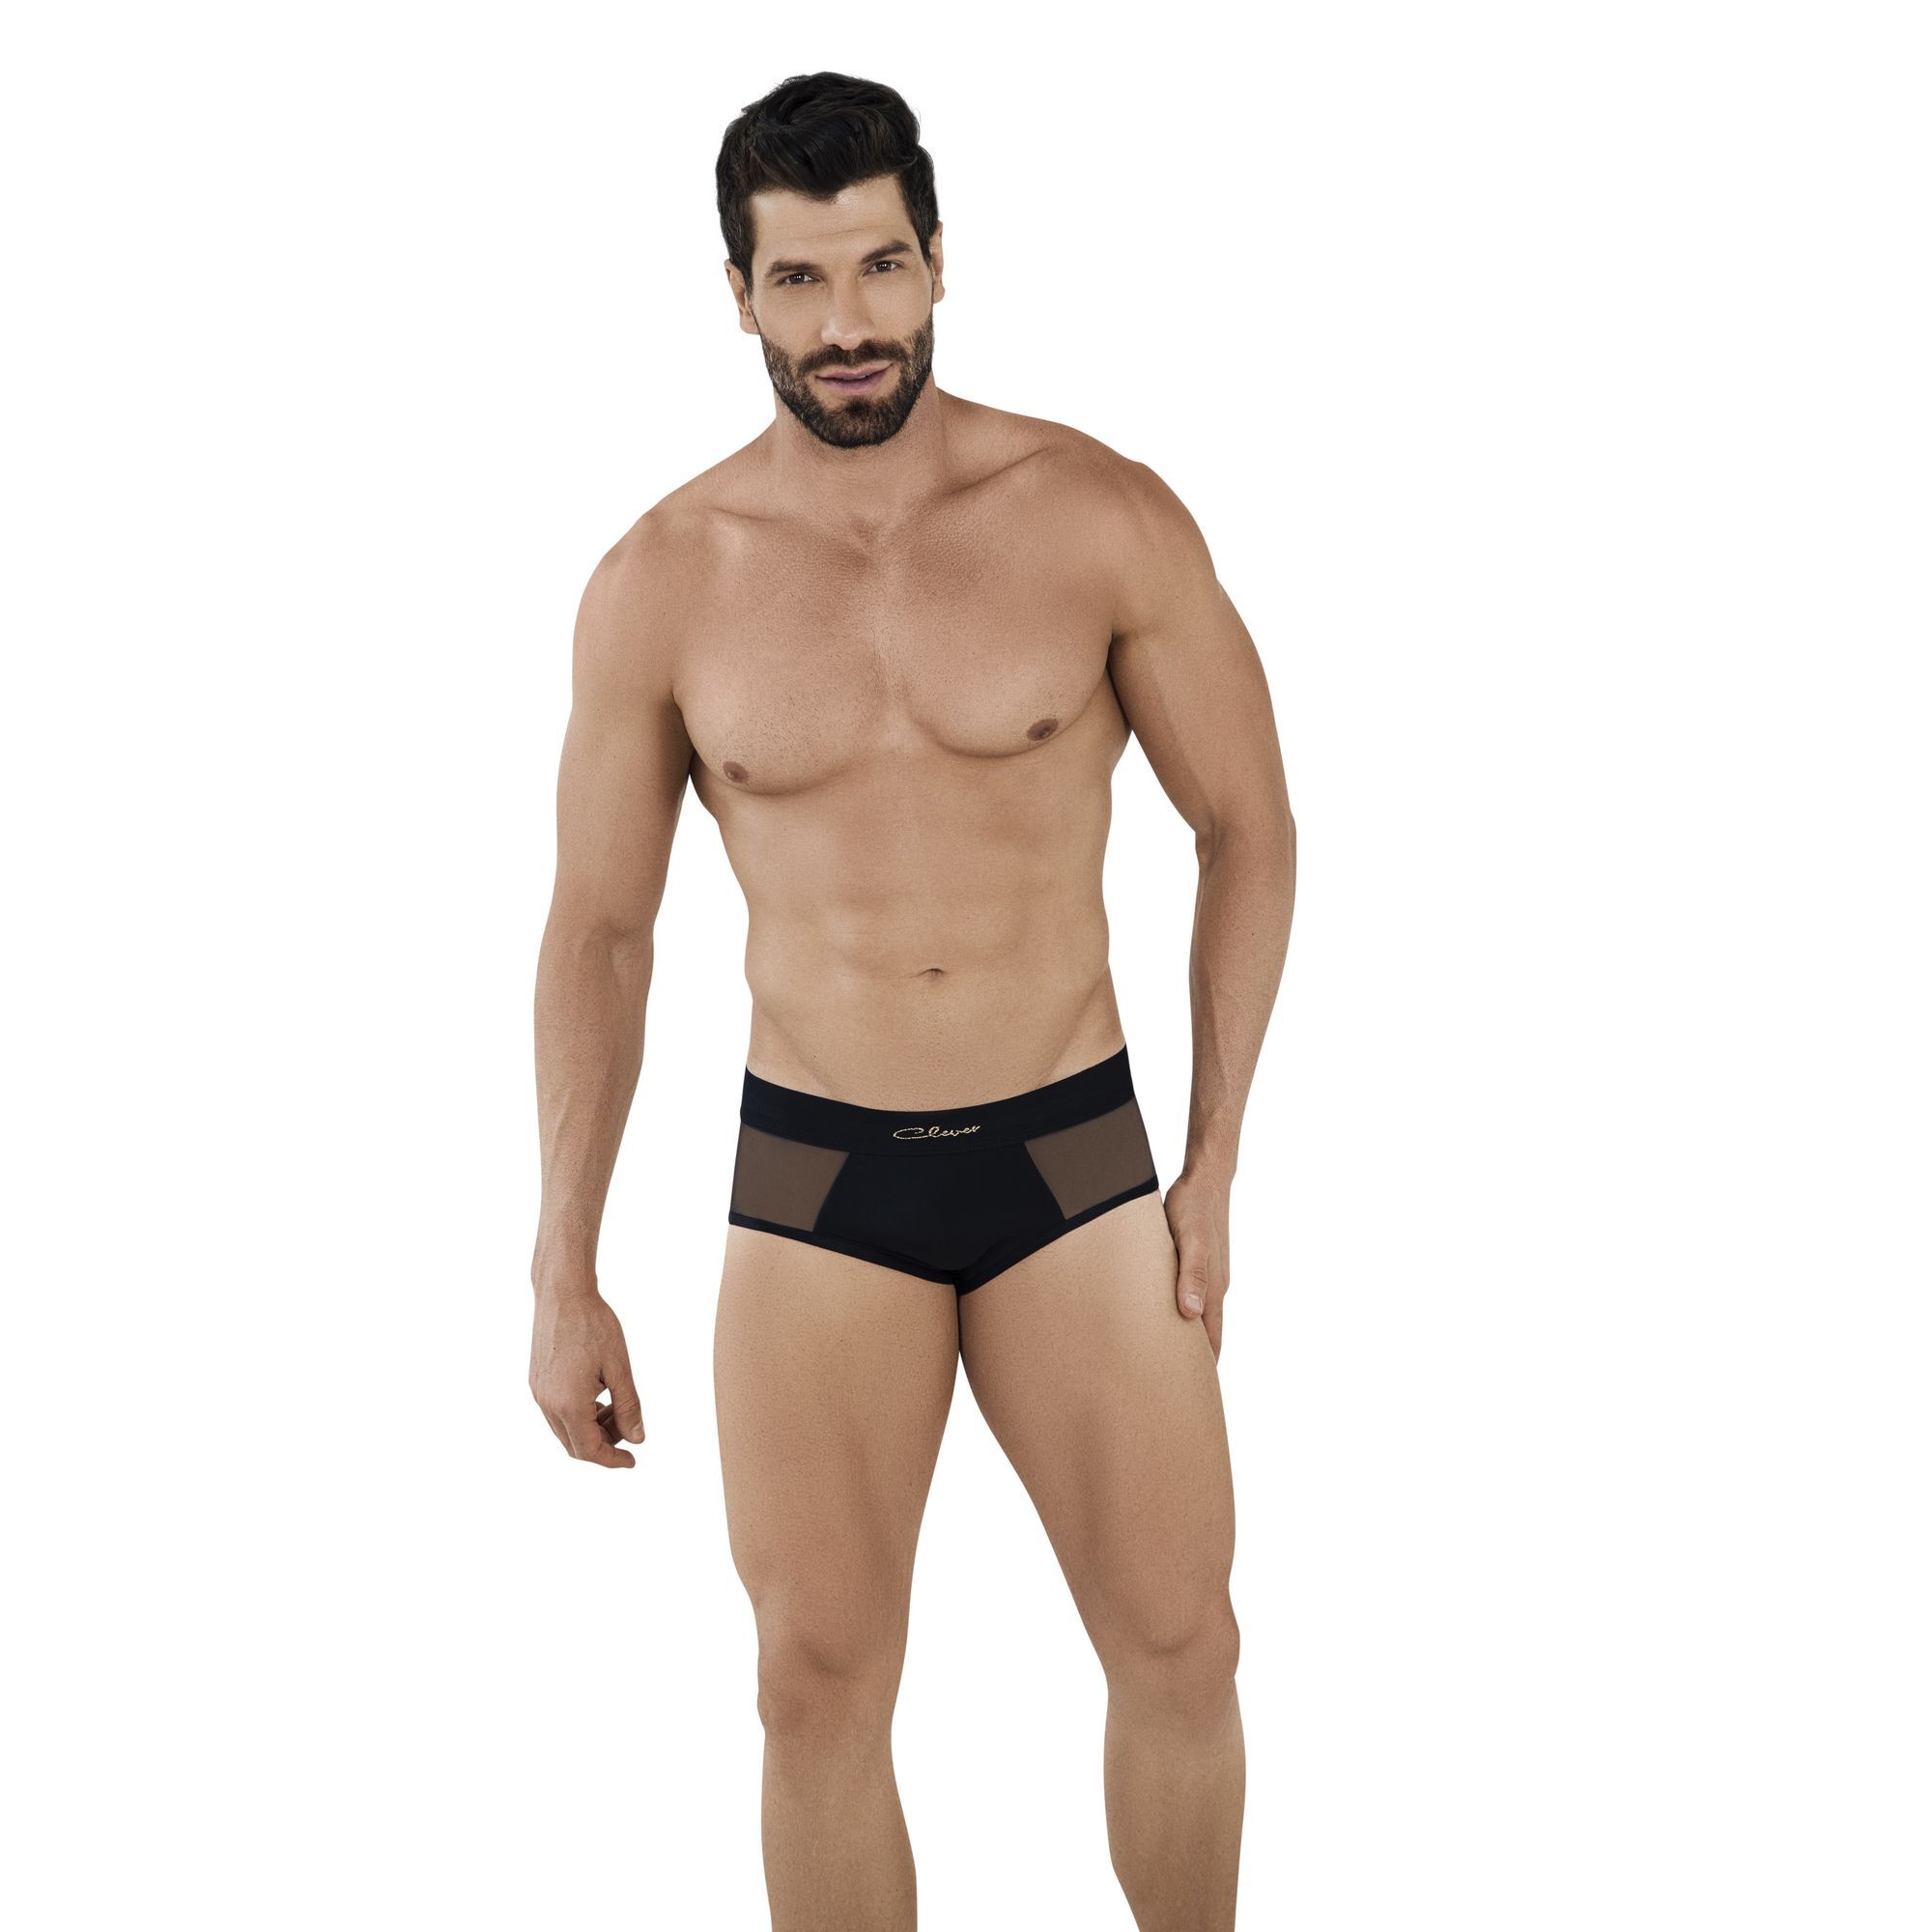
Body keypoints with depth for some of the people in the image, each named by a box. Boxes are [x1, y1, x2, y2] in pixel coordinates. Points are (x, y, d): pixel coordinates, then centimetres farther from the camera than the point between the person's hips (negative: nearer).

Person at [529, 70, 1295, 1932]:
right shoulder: (660, 584, -5)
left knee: (1178, 1642, 3)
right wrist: (563, 1279, 0)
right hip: (815, 1184, 0)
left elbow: (1248, 825, 1)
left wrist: (1215, 1168, -1)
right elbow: (597, 933, 3)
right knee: (821, 1682, 1)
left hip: (1073, 1157, 0)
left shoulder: (1104, 518, -9)